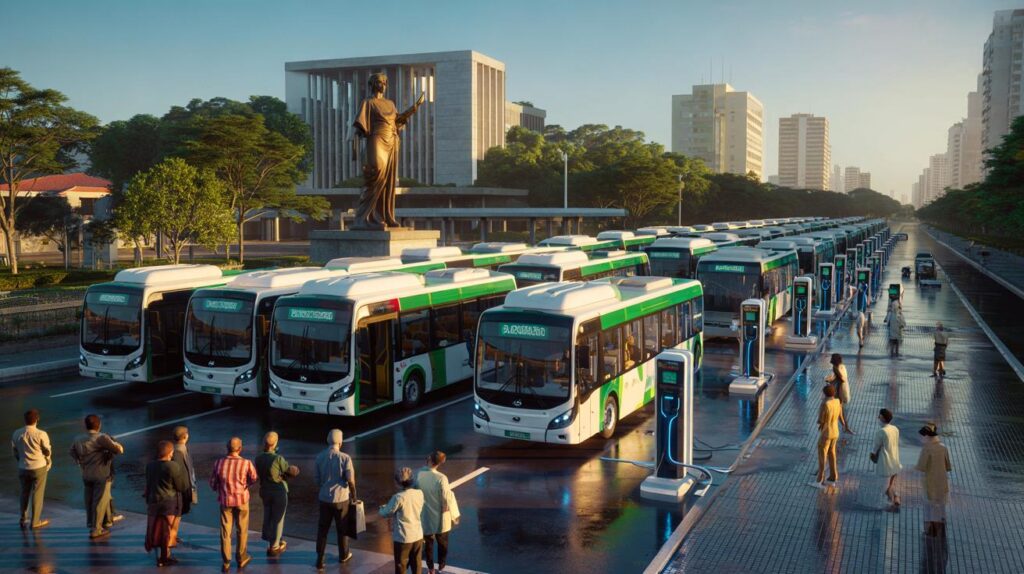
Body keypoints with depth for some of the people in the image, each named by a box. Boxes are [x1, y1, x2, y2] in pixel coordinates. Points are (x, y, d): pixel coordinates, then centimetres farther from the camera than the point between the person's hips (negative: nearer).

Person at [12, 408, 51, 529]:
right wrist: (48, 463, 11)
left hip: (23, 468, 4)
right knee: (37, 494, 6)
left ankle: (24, 520, 29)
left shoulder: (17, 434, -5)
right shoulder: (41, 434, -18)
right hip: (39, 467, -4)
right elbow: (47, 451, -8)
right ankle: (35, 522, 12)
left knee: (25, 493, 20)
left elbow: (15, 451, 5)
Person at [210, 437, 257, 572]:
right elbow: (253, 479, 0)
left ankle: (226, 562, 13)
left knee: (225, 531, 10)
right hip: (242, 500, -1)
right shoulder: (246, 463, -16)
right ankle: (241, 558, 25)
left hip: (225, 500, 1)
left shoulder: (219, 462, -11)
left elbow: (212, 483, -1)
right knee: (242, 530, 15)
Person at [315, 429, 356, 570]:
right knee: (342, 528, 15)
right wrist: (353, 495, 0)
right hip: (341, 498, -2)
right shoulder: (345, 458, -14)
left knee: (322, 529, 12)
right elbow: (351, 480, -16)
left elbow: (318, 479, 5)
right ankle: (343, 555, 31)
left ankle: (320, 560, 10)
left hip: (324, 498, 3)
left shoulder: (319, 457, -3)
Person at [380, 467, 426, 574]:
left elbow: (385, 513, -10)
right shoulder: (420, 493, -5)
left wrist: (382, 508, 14)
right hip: (418, 536, 5)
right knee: (417, 564, 18)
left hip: (403, 538, -5)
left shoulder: (398, 497, -21)